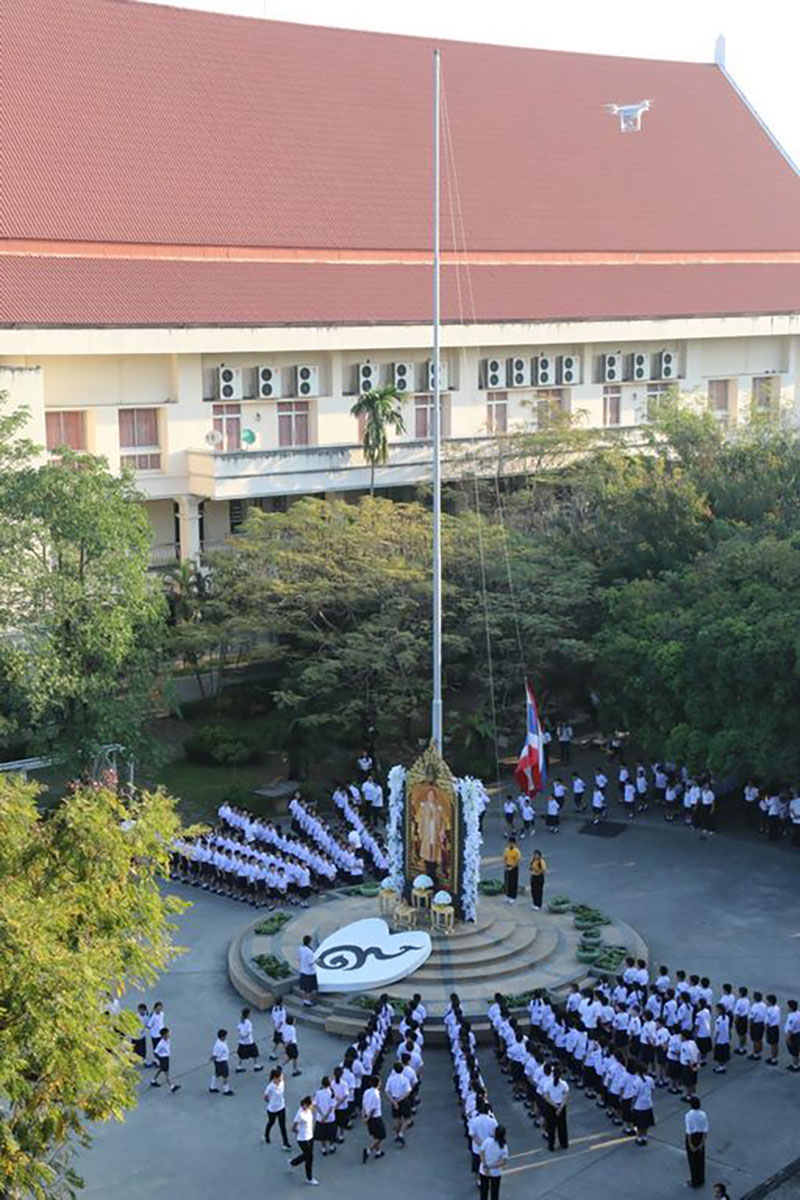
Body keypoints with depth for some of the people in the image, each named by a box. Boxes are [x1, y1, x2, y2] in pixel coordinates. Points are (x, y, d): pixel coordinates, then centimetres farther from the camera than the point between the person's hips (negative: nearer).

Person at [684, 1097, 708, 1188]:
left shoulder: (688, 1115, -22)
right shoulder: (703, 1115, -9)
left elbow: (689, 1130, -21)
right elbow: (705, 1130, -8)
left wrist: (690, 1144, -13)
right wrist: (702, 1142, -2)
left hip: (692, 1137, -4)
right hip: (701, 1136, 4)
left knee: (693, 1160, 12)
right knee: (701, 1159, 20)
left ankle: (695, 1182, 23)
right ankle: (701, 1180, 34)